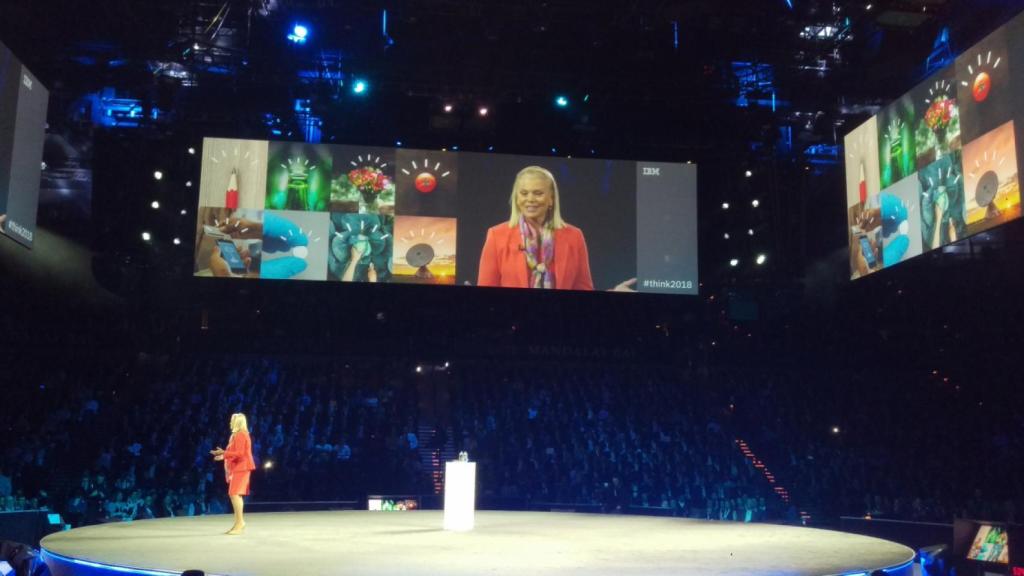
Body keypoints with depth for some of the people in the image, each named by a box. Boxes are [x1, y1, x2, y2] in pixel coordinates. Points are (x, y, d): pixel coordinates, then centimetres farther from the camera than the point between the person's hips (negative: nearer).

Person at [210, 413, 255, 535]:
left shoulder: (240, 435, -14)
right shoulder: (238, 435, 18)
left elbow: (239, 453, -21)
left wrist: (224, 453, -20)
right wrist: (224, 455, 16)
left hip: (241, 468, -11)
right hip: (237, 468, 11)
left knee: (234, 494, -15)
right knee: (235, 494, 10)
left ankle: (240, 523, -15)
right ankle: (239, 523, 13)